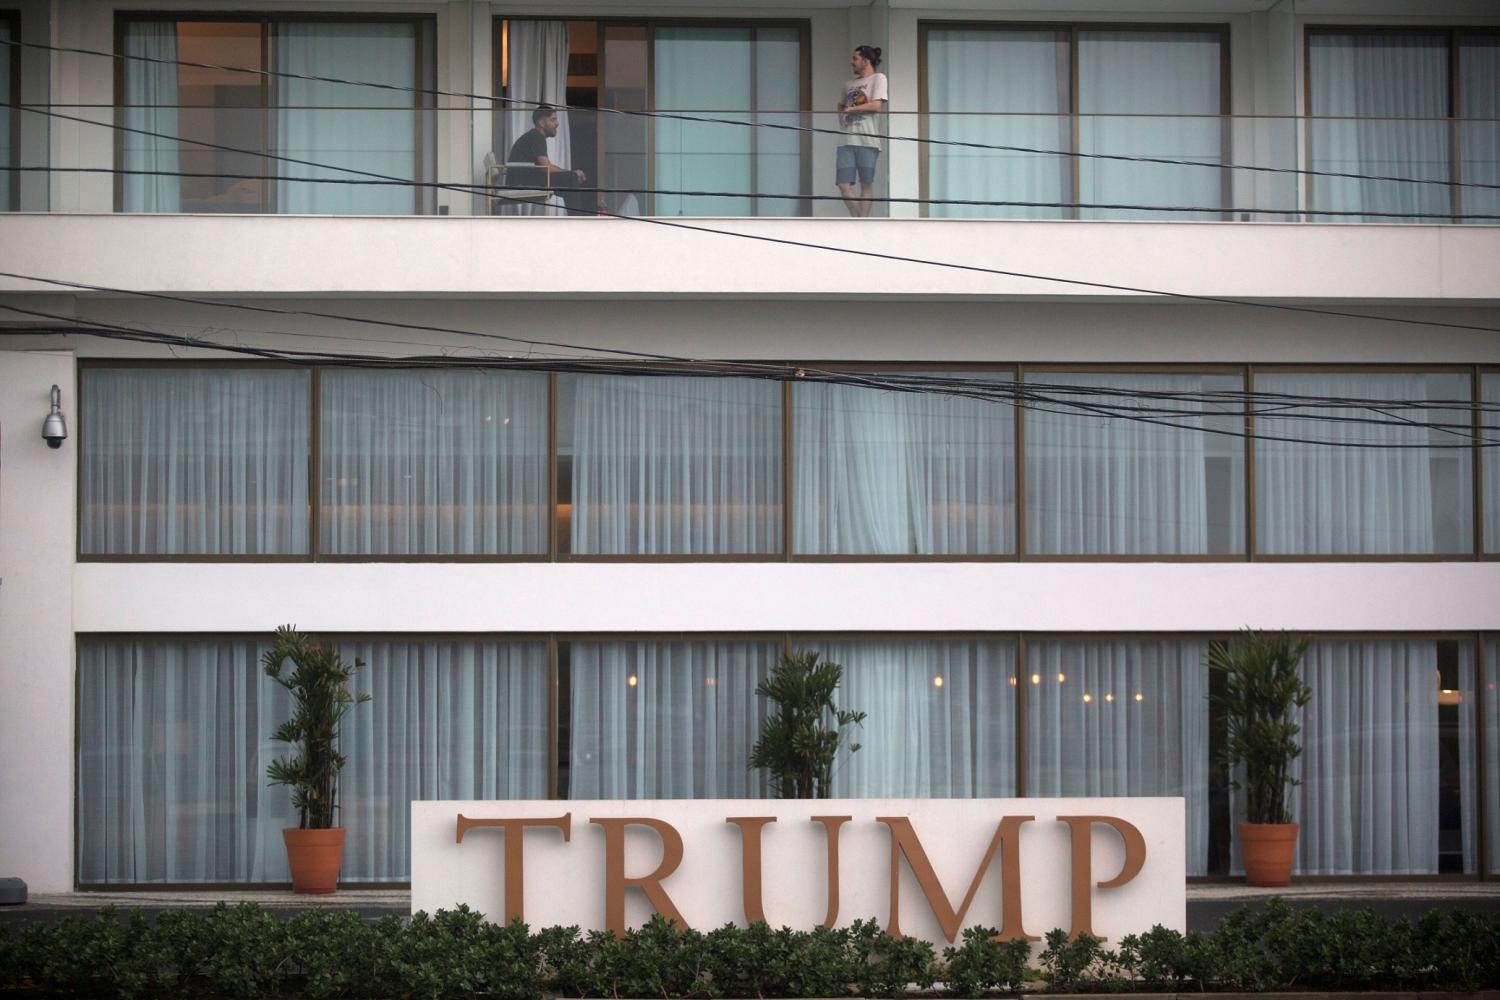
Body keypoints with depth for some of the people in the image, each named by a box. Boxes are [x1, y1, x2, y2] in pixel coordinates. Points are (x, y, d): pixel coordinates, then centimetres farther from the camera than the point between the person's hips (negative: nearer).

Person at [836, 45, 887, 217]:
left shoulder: (878, 78, 3)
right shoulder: (849, 84, 22)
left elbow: (876, 106, -8)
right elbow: (842, 106, 35)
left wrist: (851, 109, -2)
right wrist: (841, 116, 12)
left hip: (867, 140, -5)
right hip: (847, 139, 5)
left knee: (866, 184, -1)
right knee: (843, 184, -5)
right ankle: (857, 220, 7)